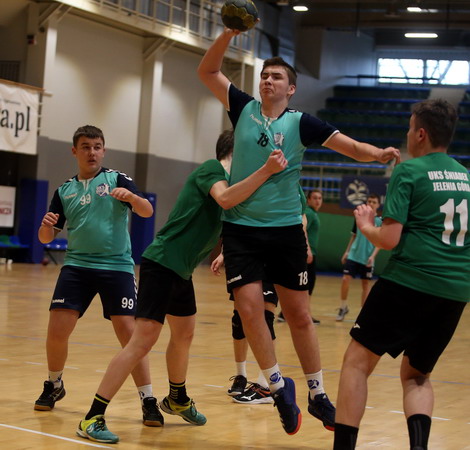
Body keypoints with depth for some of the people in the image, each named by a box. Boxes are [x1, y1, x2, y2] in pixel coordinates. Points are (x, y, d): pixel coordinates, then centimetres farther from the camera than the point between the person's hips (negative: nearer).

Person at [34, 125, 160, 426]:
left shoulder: (117, 179, 1)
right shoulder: (64, 191, 11)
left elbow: (147, 212, -11)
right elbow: (46, 238, 13)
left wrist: (131, 196, -32)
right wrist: (46, 226, -11)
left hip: (117, 267, -3)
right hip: (77, 266, 3)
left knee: (128, 333, -11)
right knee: (57, 331, -5)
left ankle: (149, 401, -2)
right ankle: (54, 386, 23)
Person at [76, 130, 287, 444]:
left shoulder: (226, 178, 16)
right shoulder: (212, 168, -10)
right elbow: (225, 199, -32)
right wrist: (266, 170, -36)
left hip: (181, 270, 10)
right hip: (162, 263, -10)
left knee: (184, 334, 24)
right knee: (144, 339, -15)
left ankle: (177, 400, 47)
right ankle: (93, 418, -13)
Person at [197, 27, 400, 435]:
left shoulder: (300, 123, -1)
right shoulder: (244, 108, 5)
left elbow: (352, 147, -6)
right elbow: (208, 71, 3)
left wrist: (379, 153, -26)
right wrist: (230, 33, -11)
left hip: (286, 229, 0)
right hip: (241, 228, 1)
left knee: (299, 315, 5)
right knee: (249, 306, -13)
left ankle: (317, 394, 19)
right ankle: (278, 387, 3)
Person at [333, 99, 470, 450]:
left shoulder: (409, 171, -4)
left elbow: (389, 239, -9)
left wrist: (365, 225, 9)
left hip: (410, 282, -6)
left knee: (358, 361, 5)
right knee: (417, 376, 18)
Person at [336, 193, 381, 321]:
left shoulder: (380, 221, -2)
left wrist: (373, 256, -16)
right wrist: (347, 251, 12)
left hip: (367, 259, -2)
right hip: (353, 256, 2)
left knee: (366, 284, 5)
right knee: (345, 280, -8)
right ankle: (343, 307, 9)